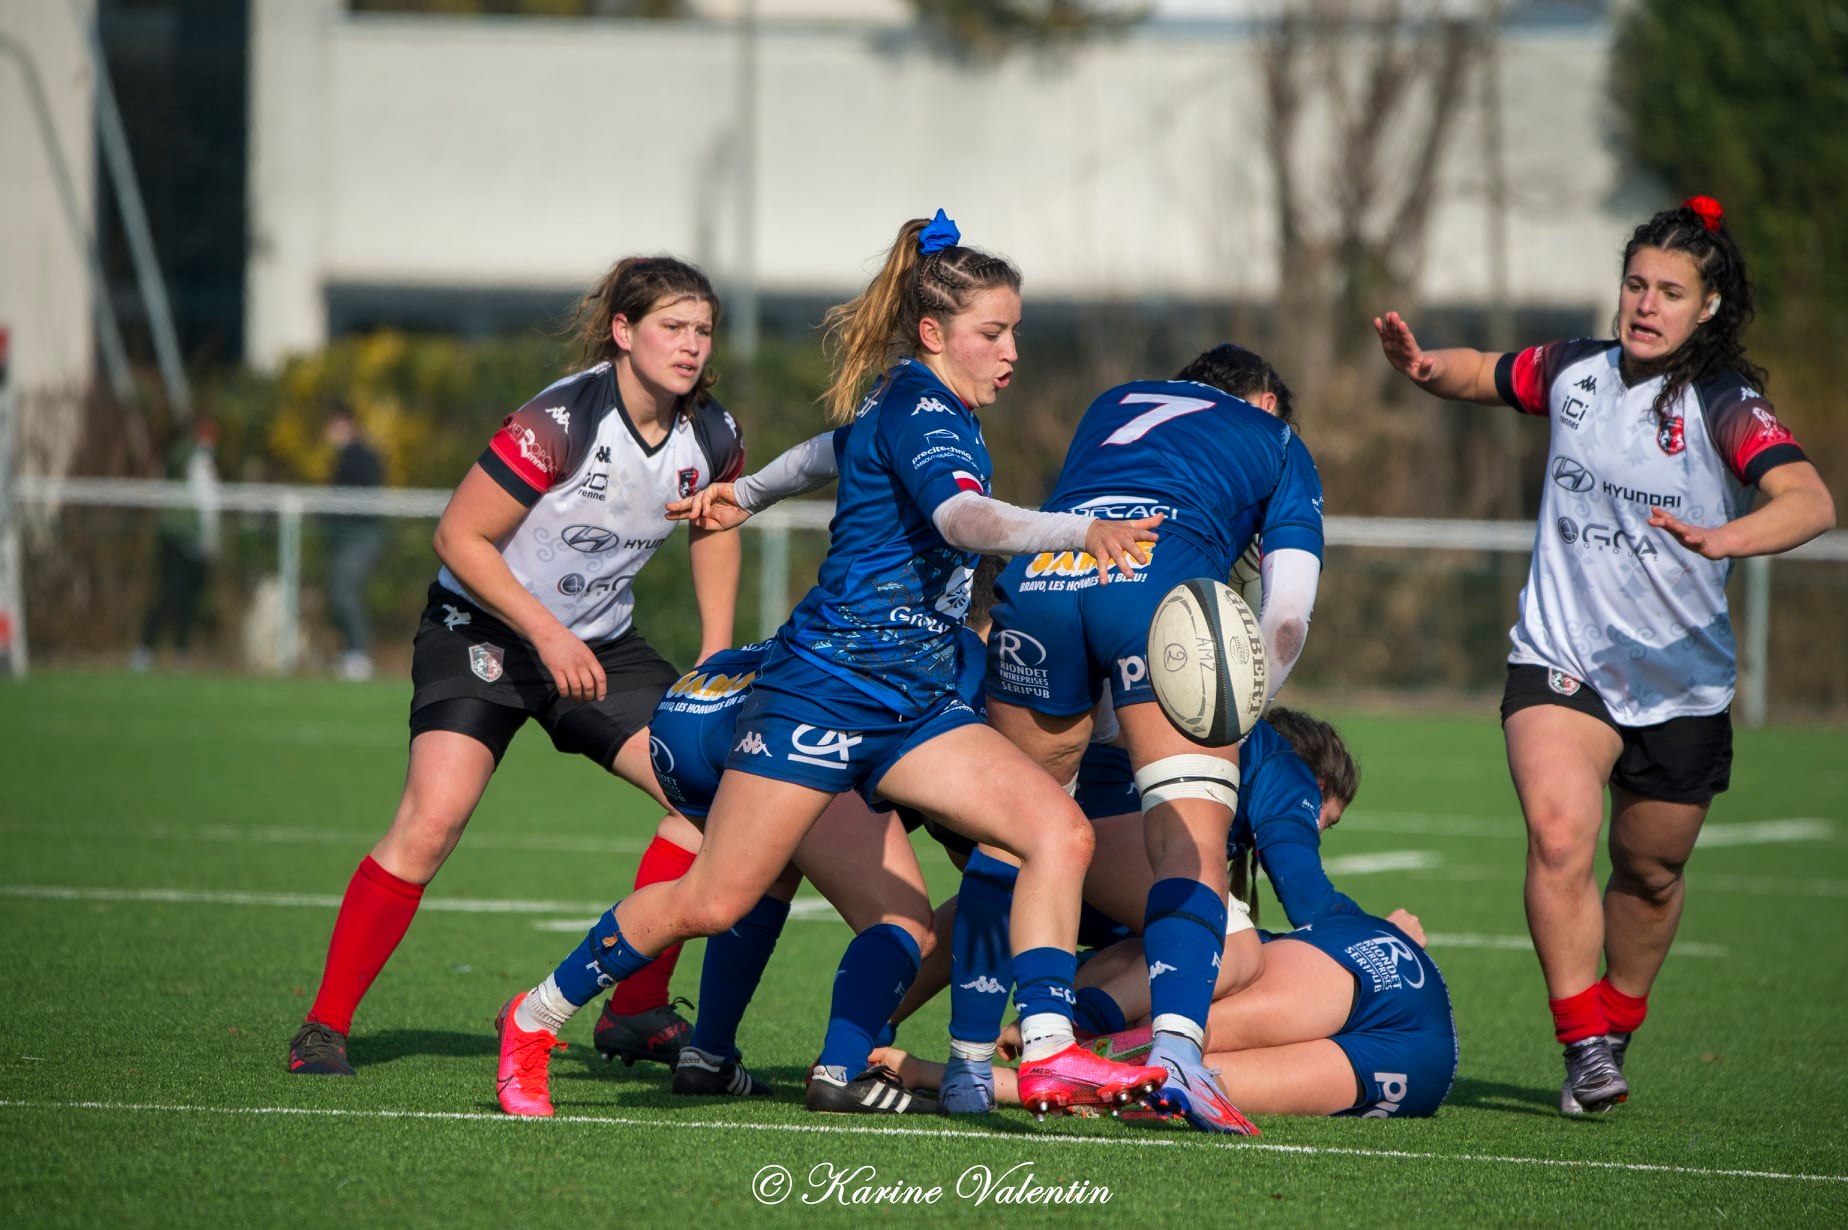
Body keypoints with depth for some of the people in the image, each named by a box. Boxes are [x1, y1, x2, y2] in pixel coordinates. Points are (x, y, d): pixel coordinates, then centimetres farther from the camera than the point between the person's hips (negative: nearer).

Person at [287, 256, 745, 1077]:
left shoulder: (713, 438, -7)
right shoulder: (559, 422, -25)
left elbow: (714, 526, 15)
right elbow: (459, 536, -21)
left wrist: (716, 656, 7)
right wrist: (546, 633, -26)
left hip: (600, 641, 6)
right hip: (480, 630, -6)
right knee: (431, 820, -22)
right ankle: (324, 1027, -13)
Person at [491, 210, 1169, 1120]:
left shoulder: (913, 404, 16)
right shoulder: (920, 408, -13)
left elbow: (842, 445, 37)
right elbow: (962, 518, -33)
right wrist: (1081, 531, -47)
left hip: (915, 704, 9)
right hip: (826, 689, -9)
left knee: (1059, 831, -12)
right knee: (711, 901, -5)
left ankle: (1047, 1053, -20)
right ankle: (535, 1020, 15)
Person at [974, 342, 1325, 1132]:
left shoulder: (1116, 403, 38)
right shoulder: (1276, 441, 28)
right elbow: (1287, 618, 16)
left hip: (1035, 571, 4)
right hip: (1163, 577, -4)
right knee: (1192, 842, -5)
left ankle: (970, 1062, 15)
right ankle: (1176, 1044, -26)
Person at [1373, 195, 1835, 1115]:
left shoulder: (1726, 407, -12)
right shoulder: (1574, 373, 1)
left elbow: (1810, 502, -28)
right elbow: (1479, 375, 21)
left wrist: (1725, 539, -48)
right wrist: (1420, 365, -3)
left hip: (1681, 685, -1)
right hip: (1560, 658, 1)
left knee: (1649, 873, 15)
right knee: (1558, 834, -24)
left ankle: (1617, 1031, 40)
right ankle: (1583, 1049, -21)